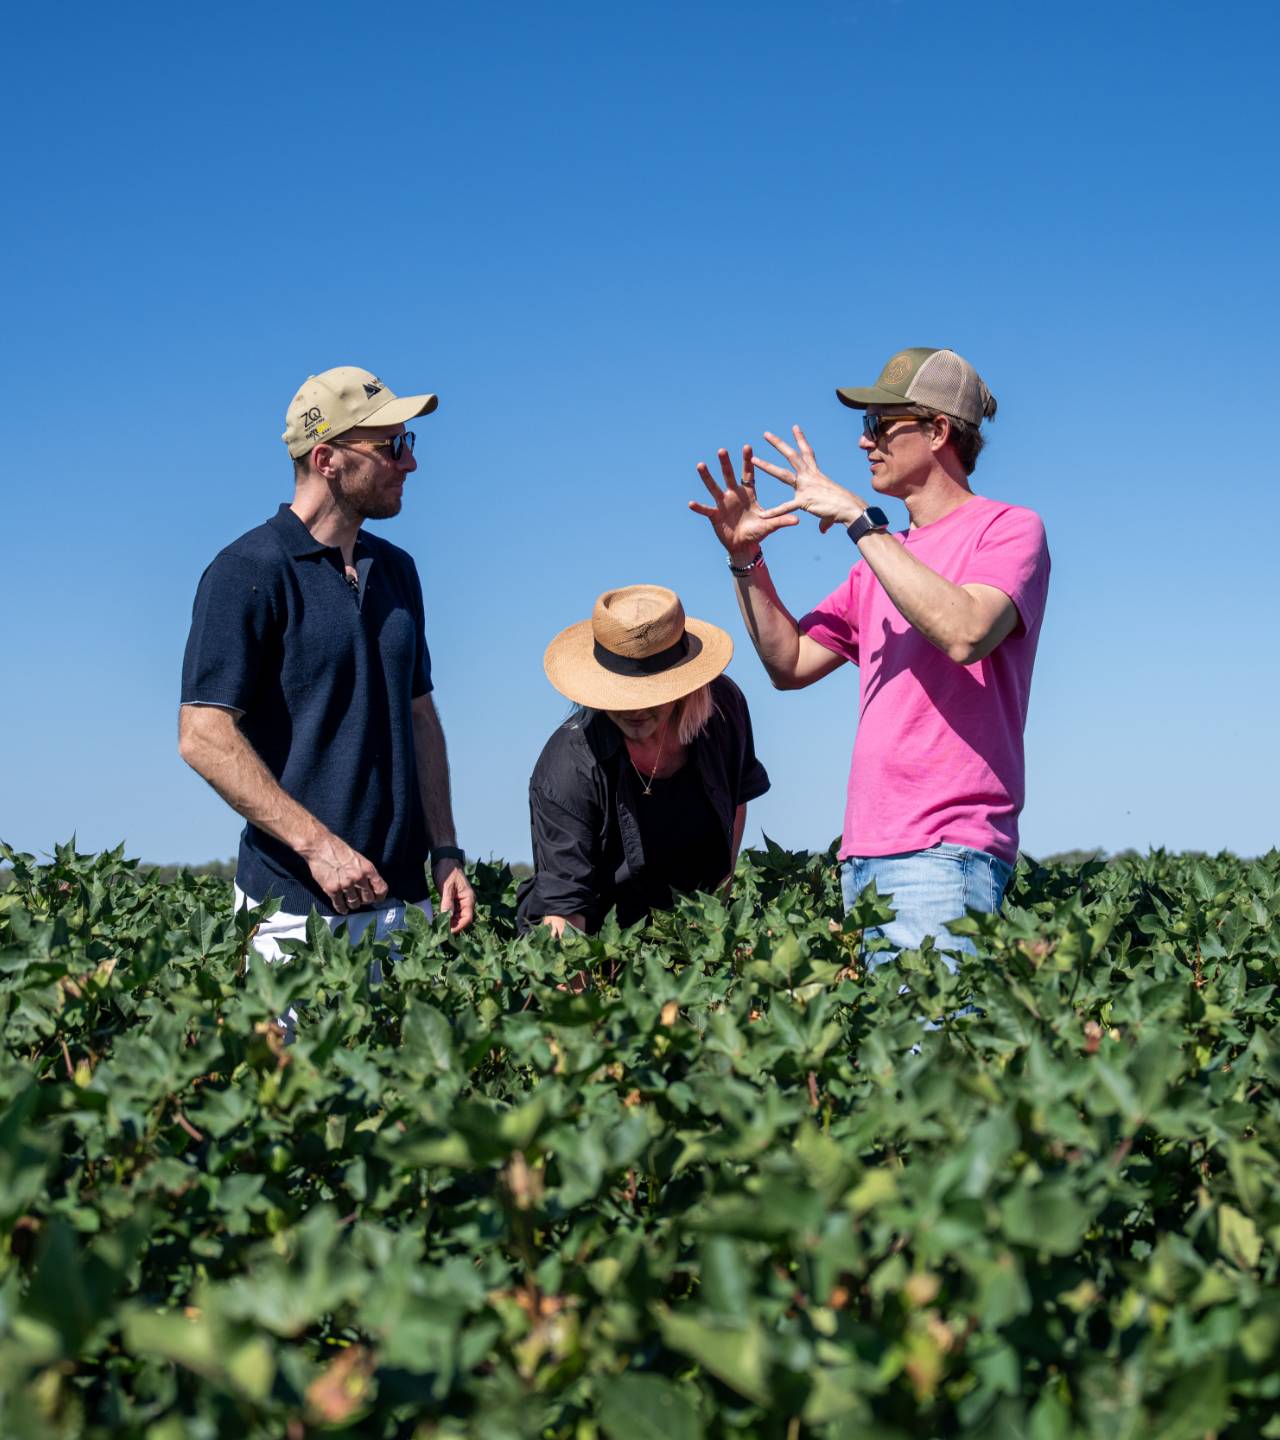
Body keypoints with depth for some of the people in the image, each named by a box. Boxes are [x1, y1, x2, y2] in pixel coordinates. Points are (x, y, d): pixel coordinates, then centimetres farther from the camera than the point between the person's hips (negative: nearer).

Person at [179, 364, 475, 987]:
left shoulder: (395, 569, 14)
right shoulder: (248, 572, -9)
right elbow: (204, 737, -15)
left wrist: (446, 854, 11)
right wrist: (317, 844, -20)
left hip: (404, 896, 7)